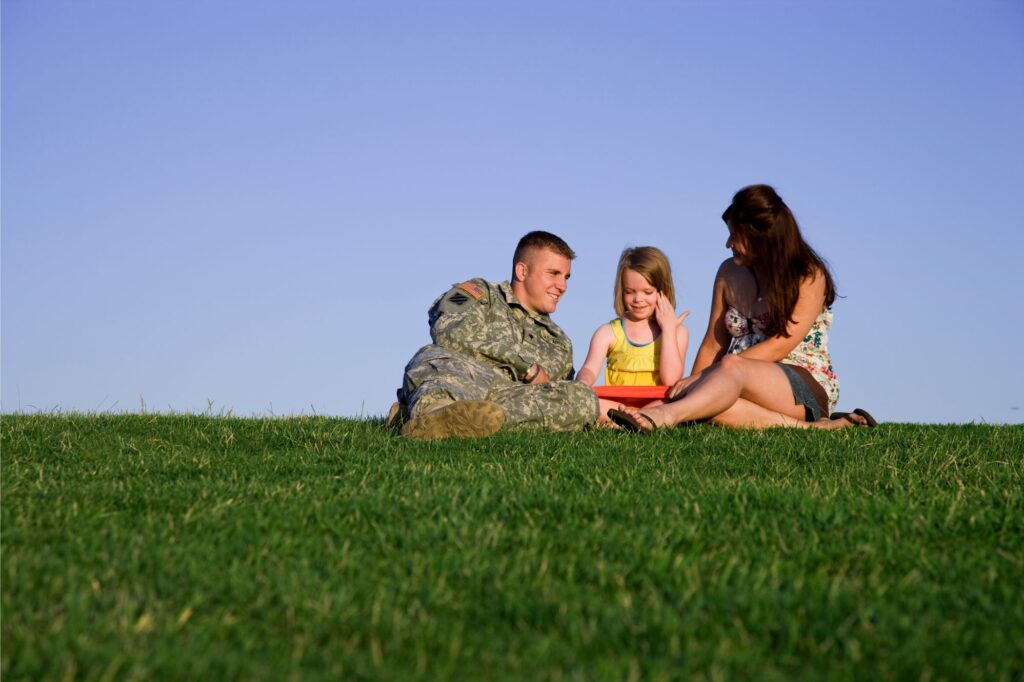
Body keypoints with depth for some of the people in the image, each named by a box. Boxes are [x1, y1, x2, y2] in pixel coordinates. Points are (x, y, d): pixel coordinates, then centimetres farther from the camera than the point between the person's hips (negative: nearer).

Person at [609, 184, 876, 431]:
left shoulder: (809, 276, -6)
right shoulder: (730, 272, 12)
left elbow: (778, 347, -15)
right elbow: (713, 345, 12)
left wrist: (701, 377, -21)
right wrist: (694, 384, -7)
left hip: (808, 385, -5)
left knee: (731, 366, -37)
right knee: (709, 404, -34)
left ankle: (664, 415, -62)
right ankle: (806, 426, -40)